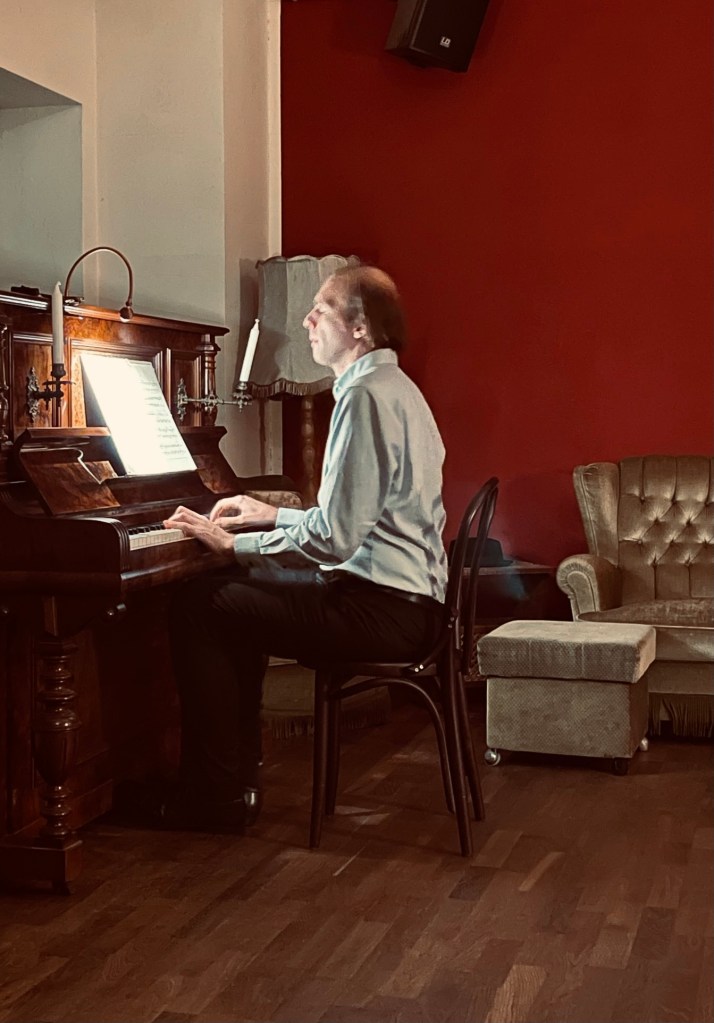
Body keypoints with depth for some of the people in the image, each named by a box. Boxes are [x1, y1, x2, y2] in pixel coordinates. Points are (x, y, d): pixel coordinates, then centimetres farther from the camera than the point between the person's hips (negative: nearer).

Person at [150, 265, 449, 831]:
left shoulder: (365, 396, -16)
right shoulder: (397, 389, 17)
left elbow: (333, 538, -22)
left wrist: (233, 542, -12)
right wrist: (275, 515, 23)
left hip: (382, 608, -11)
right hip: (412, 598, 11)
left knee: (198, 608, -7)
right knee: (238, 595, 21)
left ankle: (218, 795, 2)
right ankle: (238, 775, 23)